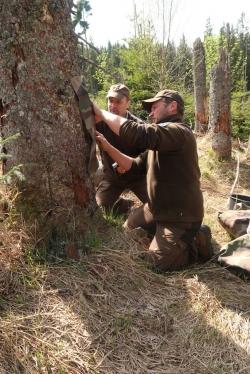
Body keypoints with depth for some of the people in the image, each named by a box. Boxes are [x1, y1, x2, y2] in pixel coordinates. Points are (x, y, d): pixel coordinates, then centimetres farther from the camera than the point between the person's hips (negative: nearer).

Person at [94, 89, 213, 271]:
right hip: (156, 208, 10)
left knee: (158, 261, -9)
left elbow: (135, 133, -37)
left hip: (180, 215, -10)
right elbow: (134, 165, 8)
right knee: (128, 231, 21)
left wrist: (100, 111, -24)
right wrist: (107, 146, -3)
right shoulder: (161, 137, 12)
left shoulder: (179, 132, -23)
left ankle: (198, 241, 11)